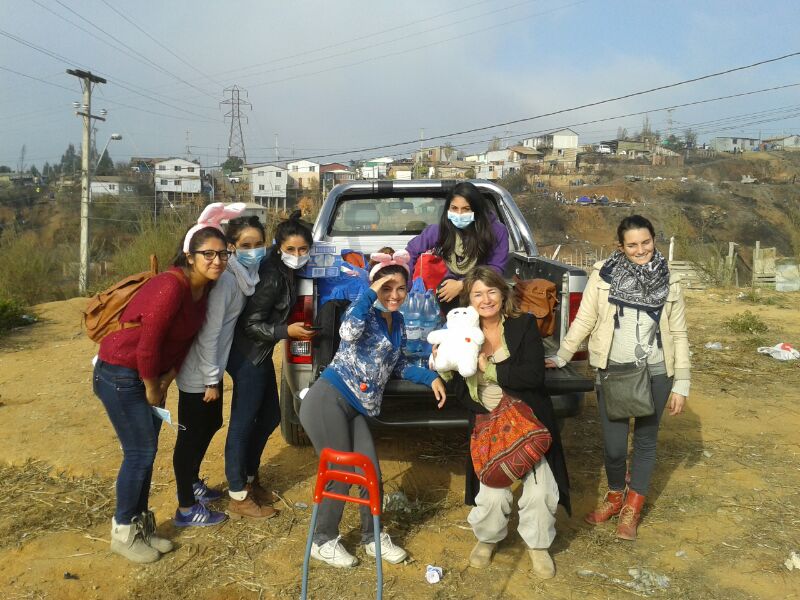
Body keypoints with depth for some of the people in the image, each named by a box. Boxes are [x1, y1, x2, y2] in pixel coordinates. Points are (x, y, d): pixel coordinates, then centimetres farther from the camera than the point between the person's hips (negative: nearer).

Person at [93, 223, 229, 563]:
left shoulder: (204, 288, -2)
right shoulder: (172, 287, -28)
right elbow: (148, 343, -26)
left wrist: (165, 382, 2)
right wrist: (152, 389, -12)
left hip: (148, 374, 8)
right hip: (120, 374, -8)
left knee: (147, 451, 14)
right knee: (140, 453, -1)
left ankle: (141, 525, 30)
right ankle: (123, 533, 18)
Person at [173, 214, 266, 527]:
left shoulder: (246, 276, 2)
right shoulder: (225, 280, -23)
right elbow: (208, 333, -23)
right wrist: (211, 380, -18)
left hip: (213, 366, 9)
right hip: (198, 372, -9)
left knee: (211, 425, 22)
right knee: (190, 436, 4)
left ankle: (192, 484, 42)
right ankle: (186, 509, 18)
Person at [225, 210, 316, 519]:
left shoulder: (283, 270, 5)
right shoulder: (272, 276, -21)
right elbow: (251, 325, -21)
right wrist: (286, 331, -27)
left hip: (260, 355, 10)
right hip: (248, 356, -10)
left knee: (270, 416, 17)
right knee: (243, 421, -1)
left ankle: (249, 478, 33)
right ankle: (238, 497, 10)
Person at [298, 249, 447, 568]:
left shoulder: (397, 321, 15)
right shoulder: (365, 312, -9)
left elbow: (398, 364, 26)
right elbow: (349, 331, -34)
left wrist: (431, 378, 16)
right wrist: (371, 292, -25)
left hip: (355, 409, 8)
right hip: (327, 401, -7)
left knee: (372, 474, 8)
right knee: (340, 475, 1)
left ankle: (373, 538, 31)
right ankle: (323, 541, 23)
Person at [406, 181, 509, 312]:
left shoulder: (497, 231, -10)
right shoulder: (439, 229, -6)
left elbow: (496, 268, -10)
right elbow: (411, 252, 5)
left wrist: (462, 285, -20)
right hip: (446, 295, 1)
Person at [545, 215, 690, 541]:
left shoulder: (669, 283, -1)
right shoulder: (603, 275, -6)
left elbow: (679, 336, 3)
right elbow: (583, 322, 0)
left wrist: (681, 384, 1)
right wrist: (560, 357, -2)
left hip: (655, 375, 1)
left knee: (645, 441, 13)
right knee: (614, 445, 1)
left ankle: (633, 506, 33)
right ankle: (615, 495, 31)